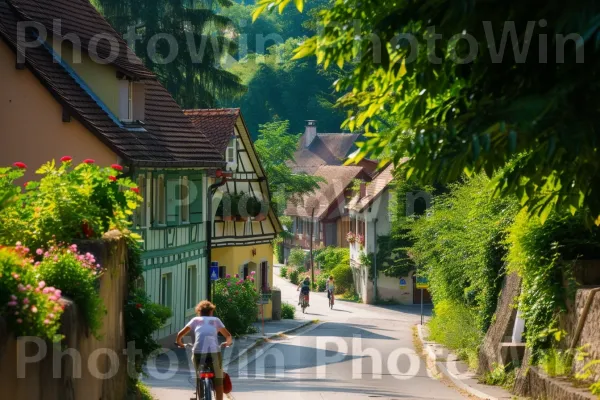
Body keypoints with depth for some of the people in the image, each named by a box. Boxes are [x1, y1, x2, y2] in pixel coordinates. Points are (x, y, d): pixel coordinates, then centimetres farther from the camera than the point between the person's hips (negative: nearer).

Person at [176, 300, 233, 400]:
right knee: (218, 381, 9)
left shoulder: (195, 320, 20)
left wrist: (179, 343, 32)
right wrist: (227, 343, 38)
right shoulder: (215, 320, 21)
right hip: (214, 352, -1)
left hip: (198, 352, 1)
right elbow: (228, 335, 17)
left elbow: (180, 334, 12)